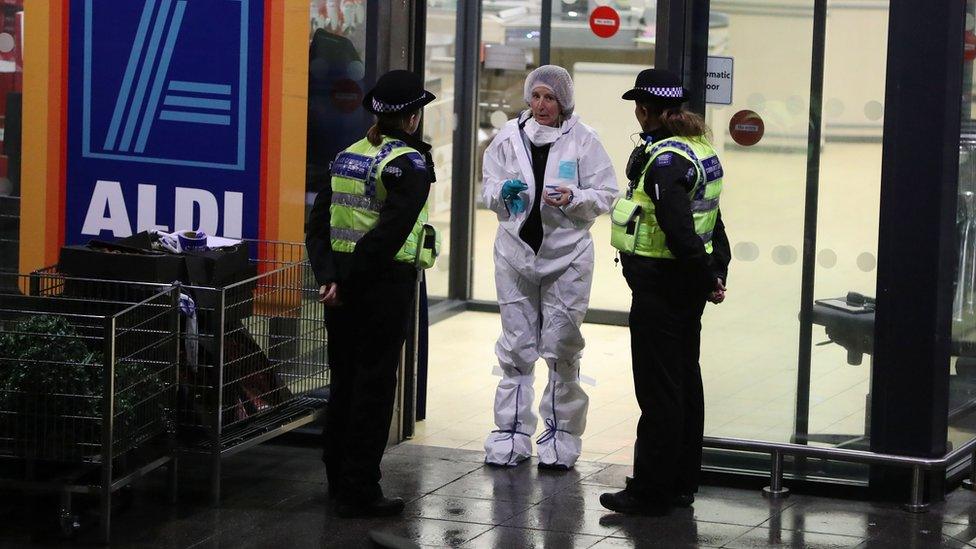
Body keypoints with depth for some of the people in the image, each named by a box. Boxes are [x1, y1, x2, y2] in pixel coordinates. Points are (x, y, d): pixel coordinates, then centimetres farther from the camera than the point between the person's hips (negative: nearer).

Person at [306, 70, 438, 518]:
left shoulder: (347, 157, 9)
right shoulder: (408, 162, -12)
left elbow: (318, 224, 3)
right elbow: (390, 232, -22)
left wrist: (328, 276, -5)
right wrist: (349, 282, -16)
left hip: (344, 284, 7)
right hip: (385, 281, -7)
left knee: (343, 379, 15)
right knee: (374, 384, -1)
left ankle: (339, 481, 25)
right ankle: (359, 492, 2)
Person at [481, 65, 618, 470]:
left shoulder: (583, 141, -4)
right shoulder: (509, 137, 4)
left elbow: (606, 196, -1)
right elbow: (489, 190, 8)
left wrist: (574, 198, -19)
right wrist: (504, 192, -14)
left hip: (566, 257, -2)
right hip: (516, 252, 2)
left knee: (562, 348, 2)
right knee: (516, 346, 8)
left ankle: (561, 436, 12)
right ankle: (512, 433, 16)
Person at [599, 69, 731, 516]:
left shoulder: (663, 160, -20)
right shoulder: (700, 149, 11)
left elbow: (678, 230, -26)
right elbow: (712, 221, 14)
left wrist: (707, 278, -16)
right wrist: (717, 270, 11)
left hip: (660, 286, -10)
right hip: (687, 285, 10)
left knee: (658, 390, -3)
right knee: (684, 382, 15)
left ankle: (651, 491, 2)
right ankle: (682, 483, 24)